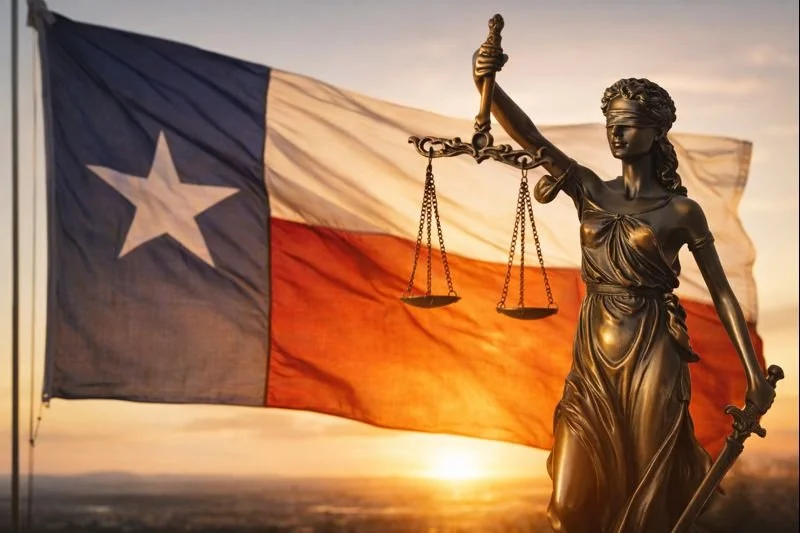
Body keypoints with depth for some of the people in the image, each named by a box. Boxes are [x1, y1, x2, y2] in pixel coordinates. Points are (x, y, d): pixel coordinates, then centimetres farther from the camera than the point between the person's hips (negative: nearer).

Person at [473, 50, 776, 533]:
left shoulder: (681, 210, -2)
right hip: (593, 355, 3)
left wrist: (754, 372, -4)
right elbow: (530, 138, -9)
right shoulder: (590, 190, 5)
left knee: (647, 491, 3)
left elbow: (721, 292, 1)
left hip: (651, 356, -3)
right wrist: (487, 84, -26)